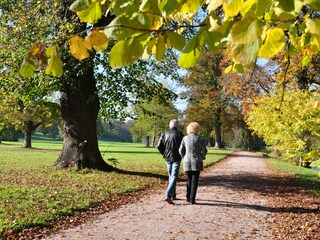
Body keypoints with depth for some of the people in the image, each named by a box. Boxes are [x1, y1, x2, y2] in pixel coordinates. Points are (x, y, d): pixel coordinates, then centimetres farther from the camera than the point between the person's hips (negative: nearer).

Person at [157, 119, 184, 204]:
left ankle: (173, 195, 26)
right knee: (174, 177, -6)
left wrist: (164, 153, 11)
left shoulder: (165, 134, 4)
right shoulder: (179, 134, -7)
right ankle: (168, 195, -21)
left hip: (167, 158, 5)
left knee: (170, 176, 18)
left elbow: (159, 146, -1)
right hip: (176, 158, -5)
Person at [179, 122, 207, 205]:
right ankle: (192, 199, -1)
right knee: (195, 181, 2)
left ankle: (188, 197, 23)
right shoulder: (200, 139, -6)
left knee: (189, 180, 19)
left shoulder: (185, 138, 1)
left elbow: (181, 150, 2)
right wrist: (202, 157, 16)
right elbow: (204, 151, -4)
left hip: (187, 162, 3)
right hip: (197, 163, -3)